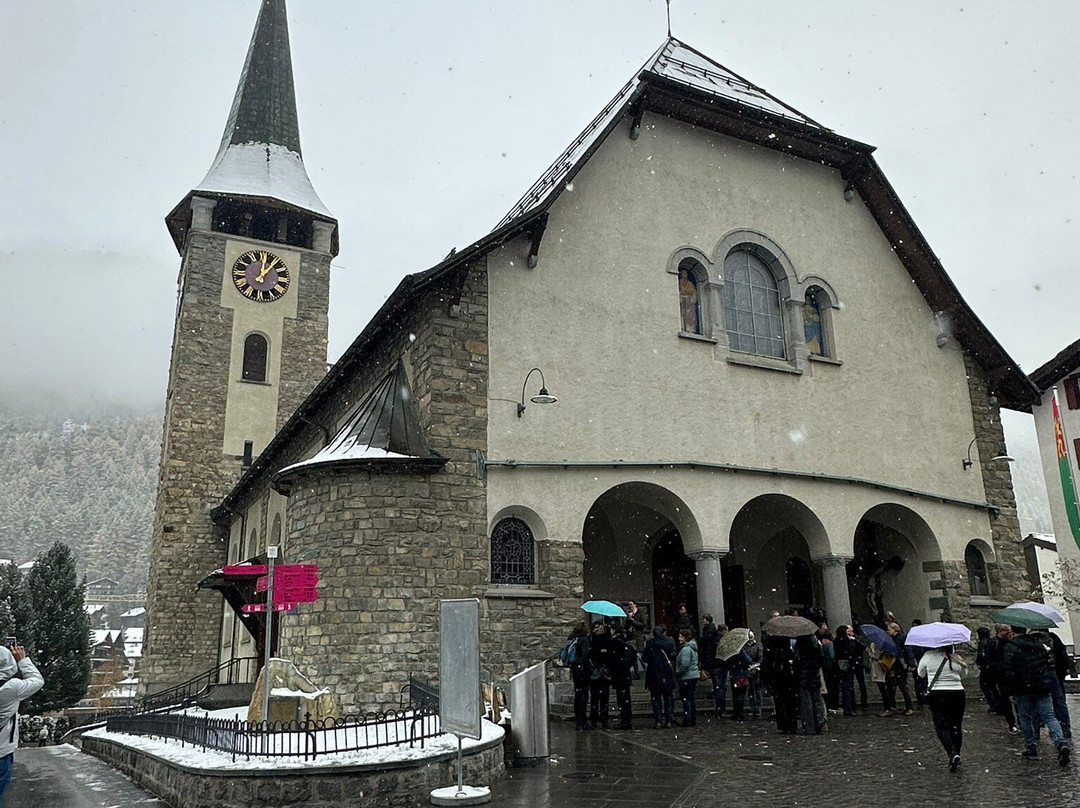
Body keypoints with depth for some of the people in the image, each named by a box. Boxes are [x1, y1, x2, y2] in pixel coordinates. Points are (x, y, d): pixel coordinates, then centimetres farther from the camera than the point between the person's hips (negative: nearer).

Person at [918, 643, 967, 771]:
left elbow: (920, 673, 10)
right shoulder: (957, 659, -1)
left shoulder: (929, 656, -5)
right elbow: (964, 673, 17)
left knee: (941, 726, 2)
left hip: (936, 695, -2)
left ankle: (952, 754, -18)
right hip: (957, 693, 2)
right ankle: (956, 755, 16)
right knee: (956, 726, 13)